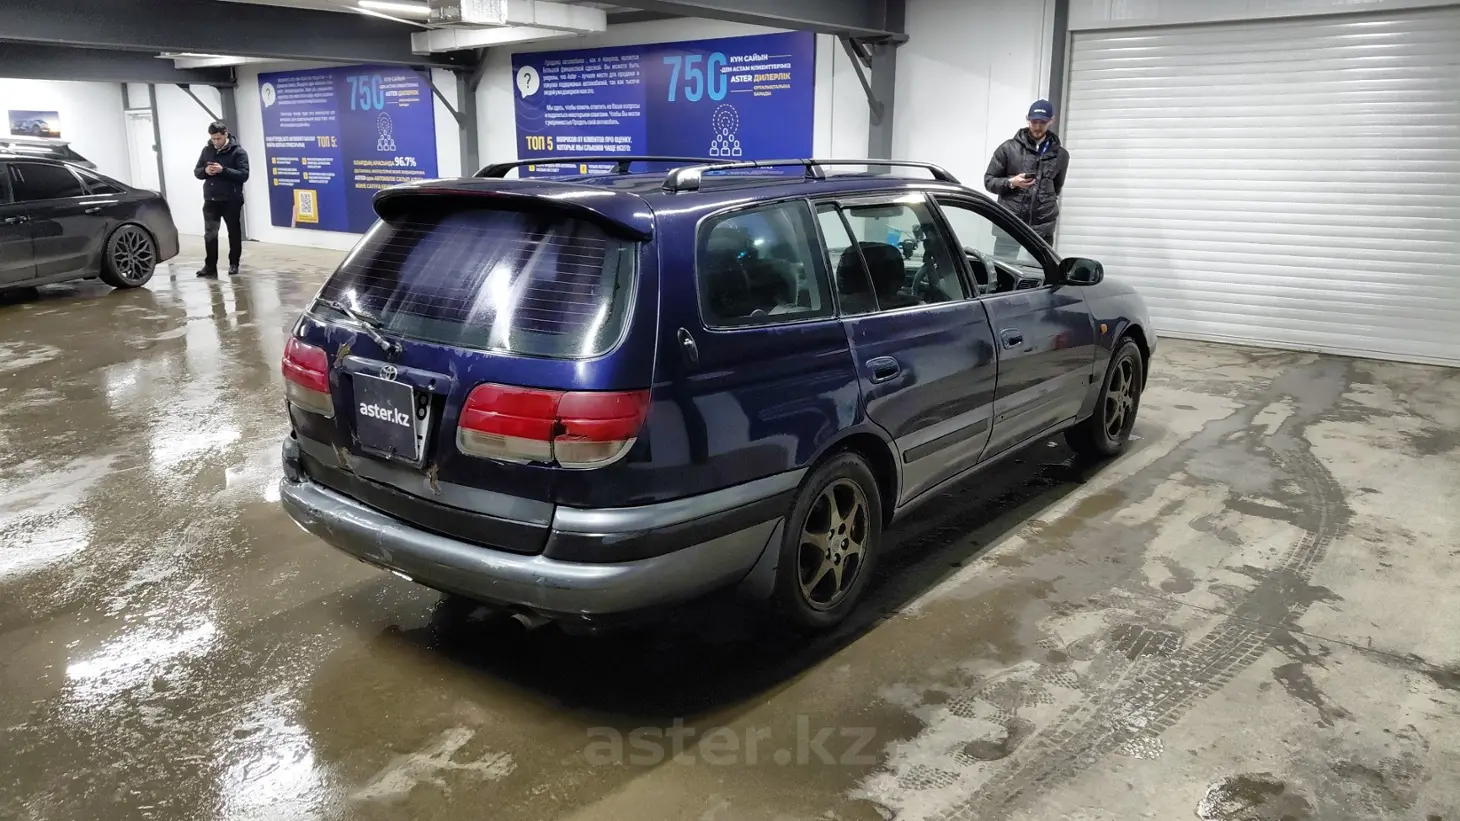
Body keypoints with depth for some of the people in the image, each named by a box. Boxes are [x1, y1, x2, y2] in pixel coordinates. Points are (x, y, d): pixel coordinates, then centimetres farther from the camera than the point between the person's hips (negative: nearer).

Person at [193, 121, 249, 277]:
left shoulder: (238, 152, -6)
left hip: (231, 201, -4)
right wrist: (205, 171, -9)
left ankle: (234, 264, 17)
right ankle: (210, 266, 5)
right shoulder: (207, 150, 10)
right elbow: (196, 171, 14)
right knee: (209, 234, 1)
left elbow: (243, 175, -14)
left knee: (234, 233, 7)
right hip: (210, 200, 4)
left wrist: (223, 170, -24)